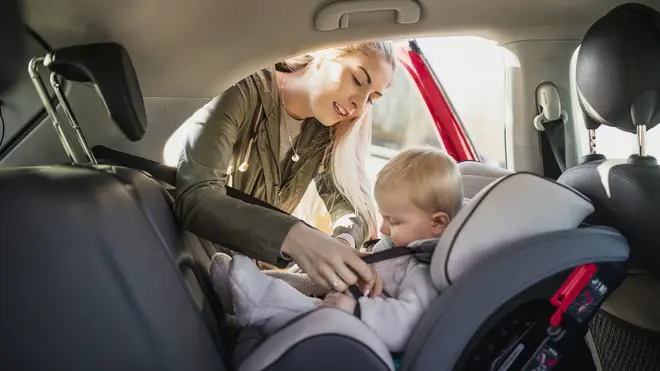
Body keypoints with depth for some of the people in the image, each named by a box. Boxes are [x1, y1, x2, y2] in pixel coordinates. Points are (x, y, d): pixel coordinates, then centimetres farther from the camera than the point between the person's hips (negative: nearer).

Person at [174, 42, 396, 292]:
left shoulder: (326, 130, -4)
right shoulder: (241, 93, -23)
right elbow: (195, 199, -36)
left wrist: (345, 240, -33)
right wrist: (294, 237, -50)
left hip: (254, 264, 5)